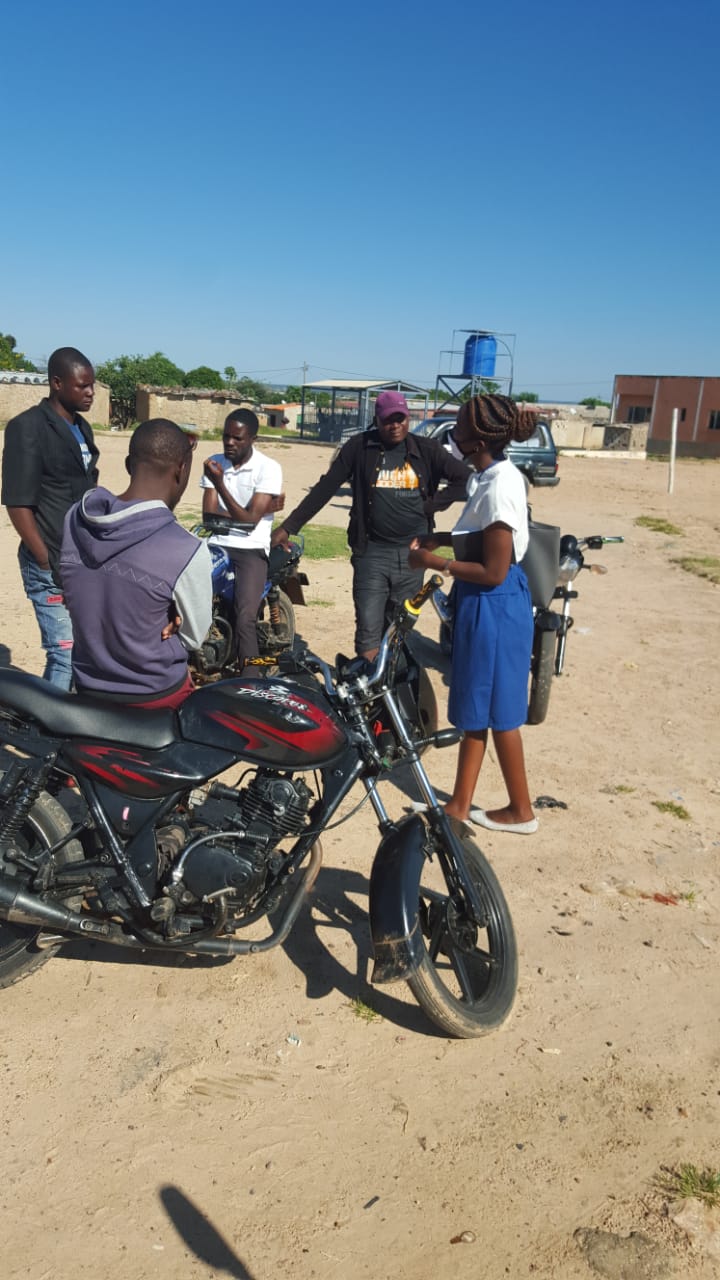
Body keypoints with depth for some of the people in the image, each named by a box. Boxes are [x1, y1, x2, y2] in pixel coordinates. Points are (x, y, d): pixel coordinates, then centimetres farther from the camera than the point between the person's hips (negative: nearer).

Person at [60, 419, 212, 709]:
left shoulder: (73, 519, -8)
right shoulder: (187, 551, -26)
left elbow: (83, 602, 4)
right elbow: (193, 637, -12)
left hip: (88, 688, 5)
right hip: (155, 697, -5)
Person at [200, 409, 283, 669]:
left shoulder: (268, 468, -4)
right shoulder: (214, 463, 9)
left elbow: (250, 521, -11)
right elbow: (209, 515, 0)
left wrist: (220, 484, -19)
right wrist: (260, 508, -8)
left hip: (251, 548, -3)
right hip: (216, 544, 4)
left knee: (245, 620, -23)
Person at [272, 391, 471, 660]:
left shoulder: (425, 450, 3)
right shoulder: (360, 447, 0)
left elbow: (465, 478, 5)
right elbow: (325, 488, 0)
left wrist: (433, 504, -3)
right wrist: (288, 527, -4)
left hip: (413, 554, 2)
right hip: (372, 552, -2)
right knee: (368, 630, -5)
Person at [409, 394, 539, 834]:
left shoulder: (499, 486, -23)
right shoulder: (493, 474, 6)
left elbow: (493, 572, -23)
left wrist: (436, 563, -15)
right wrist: (441, 539, 8)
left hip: (493, 606, -10)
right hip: (483, 603, 10)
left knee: (496, 710, 5)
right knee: (474, 705, 15)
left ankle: (522, 811, 22)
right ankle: (459, 805, 27)